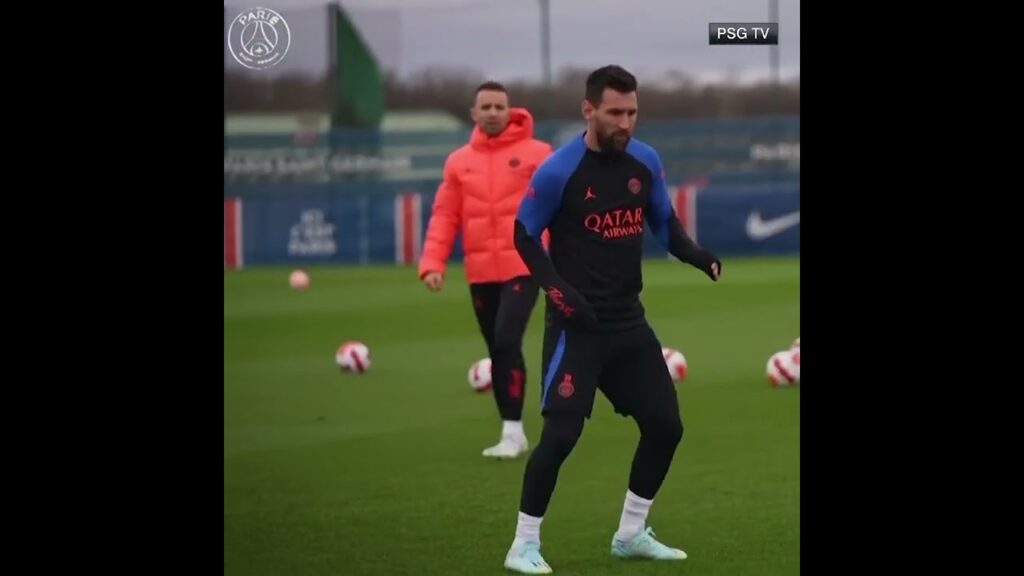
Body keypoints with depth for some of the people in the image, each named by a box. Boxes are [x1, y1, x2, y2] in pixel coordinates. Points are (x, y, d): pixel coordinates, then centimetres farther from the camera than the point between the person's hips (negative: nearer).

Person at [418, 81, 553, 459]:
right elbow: (445, 216, 5)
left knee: (507, 341, -18)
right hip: (481, 274, 4)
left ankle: (513, 431, -12)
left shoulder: (536, 153, -1)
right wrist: (432, 264, -7)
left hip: (523, 267, -4)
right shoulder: (458, 162, 8)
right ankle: (512, 434, 19)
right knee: (496, 350, 9)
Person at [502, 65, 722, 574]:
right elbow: (525, 235, -6)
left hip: (628, 320, 6)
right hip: (576, 323, -6)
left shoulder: (646, 162, 2)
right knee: (561, 432, -13)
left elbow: (663, 222, 15)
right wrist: (557, 289, -19)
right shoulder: (559, 170, -14)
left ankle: (631, 533, 23)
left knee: (665, 425, 7)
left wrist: (693, 254, -5)